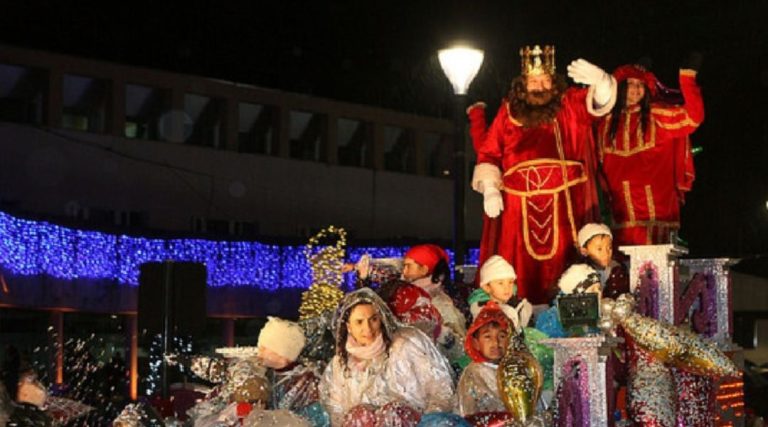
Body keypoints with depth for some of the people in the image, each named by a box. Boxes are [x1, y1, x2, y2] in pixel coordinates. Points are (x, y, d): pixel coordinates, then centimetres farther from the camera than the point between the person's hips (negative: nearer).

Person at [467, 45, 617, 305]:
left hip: (563, 204, 0)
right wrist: (489, 188, -1)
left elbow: (600, 101, -9)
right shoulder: (508, 111, 10)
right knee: (520, 271, -1)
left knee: (561, 264, -4)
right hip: (518, 206, 1)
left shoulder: (570, 104, 8)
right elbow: (488, 152, 11)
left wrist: (597, 81, -31)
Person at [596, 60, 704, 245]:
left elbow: (693, 116, -9)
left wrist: (687, 76, -13)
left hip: (655, 205, -2)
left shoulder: (657, 116, 3)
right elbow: (603, 163, 18)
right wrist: (608, 195, 15)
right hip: (622, 208, 3)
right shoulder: (608, 122, 12)